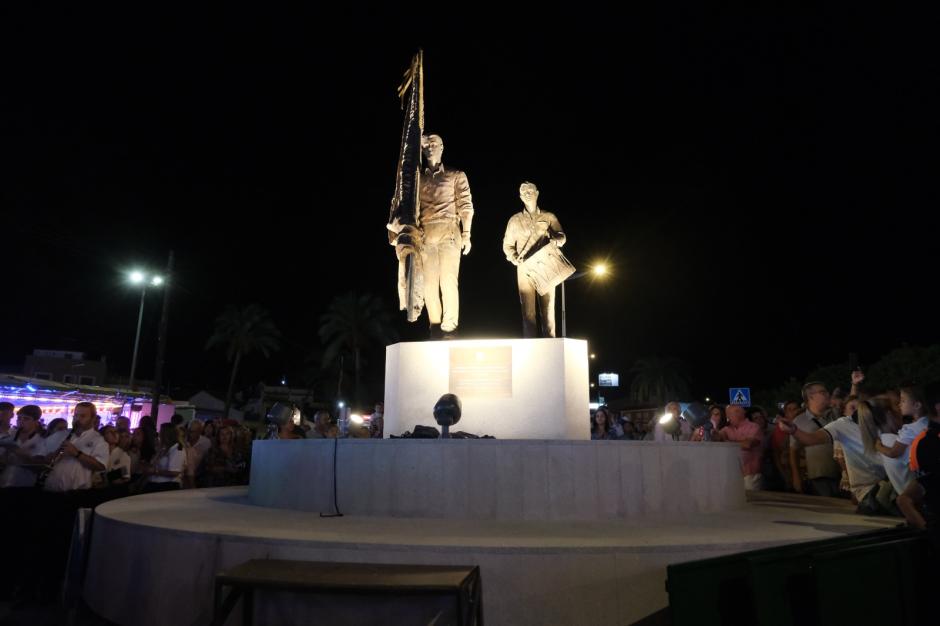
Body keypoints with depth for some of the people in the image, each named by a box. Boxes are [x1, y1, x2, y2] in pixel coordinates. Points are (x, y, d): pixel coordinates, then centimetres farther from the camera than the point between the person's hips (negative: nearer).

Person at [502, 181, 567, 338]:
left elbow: (562, 237, 5)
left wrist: (555, 240, -19)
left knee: (548, 308, -4)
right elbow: (507, 245, 13)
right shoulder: (515, 220, 12)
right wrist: (514, 258, -6)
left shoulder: (549, 217, 12)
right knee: (528, 309, -5)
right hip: (525, 268, 0)